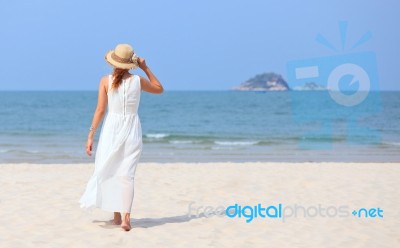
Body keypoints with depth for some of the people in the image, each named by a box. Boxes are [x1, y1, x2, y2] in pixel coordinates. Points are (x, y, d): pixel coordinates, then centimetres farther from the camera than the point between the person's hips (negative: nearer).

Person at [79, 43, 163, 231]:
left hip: (111, 130, 0)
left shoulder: (106, 81, -4)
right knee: (126, 175, -3)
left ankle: (117, 214, 21)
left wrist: (91, 135, -2)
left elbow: (100, 110, -6)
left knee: (109, 172, 15)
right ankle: (125, 216, -17)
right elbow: (160, 89, 18)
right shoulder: (138, 81, 0)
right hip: (132, 131, 0)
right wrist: (145, 68, 17)